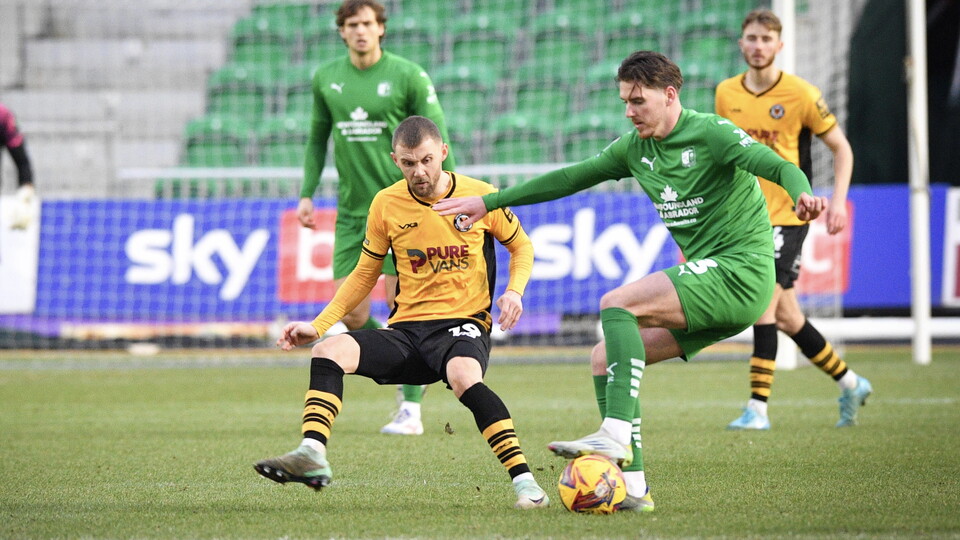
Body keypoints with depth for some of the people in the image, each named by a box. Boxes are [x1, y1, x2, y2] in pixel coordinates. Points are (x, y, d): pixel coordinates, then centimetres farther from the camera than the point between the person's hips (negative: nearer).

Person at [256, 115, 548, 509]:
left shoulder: (481, 196, -2)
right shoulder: (386, 204, 4)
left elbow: (521, 246, 14)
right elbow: (364, 275, 15)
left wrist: (514, 291, -6)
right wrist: (318, 325, 6)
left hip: (463, 323, -4)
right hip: (406, 328, 4)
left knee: (463, 376, -38)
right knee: (328, 351, -21)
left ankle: (523, 480, -37)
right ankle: (312, 454, -31)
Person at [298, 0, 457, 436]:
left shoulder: (408, 76, -5)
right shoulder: (326, 79, 7)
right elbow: (318, 139, 18)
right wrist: (306, 194, 11)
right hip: (351, 211, 4)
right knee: (350, 314, -3)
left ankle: (411, 411, 0)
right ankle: (403, 376, 21)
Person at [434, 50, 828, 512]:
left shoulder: (710, 133, -9)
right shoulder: (636, 148, 13)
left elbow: (779, 166, -21)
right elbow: (568, 179, 20)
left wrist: (801, 194, -44)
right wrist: (488, 202, 20)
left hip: (740, 272, -9)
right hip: (712, 279, 9)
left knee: (616, 304, -22)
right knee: (604, 357, 1)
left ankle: (616, 434, -30)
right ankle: (631, 485, -4)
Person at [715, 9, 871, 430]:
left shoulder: (800, 94, -8)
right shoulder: (726, 94, 5)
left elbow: (841, 148, 1)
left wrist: (838, 200, -10)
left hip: (787, 215, -5)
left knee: (765, 303, -17)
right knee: (784, 315, 9)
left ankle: (758, 406, -15)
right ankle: (850, 383, 26)